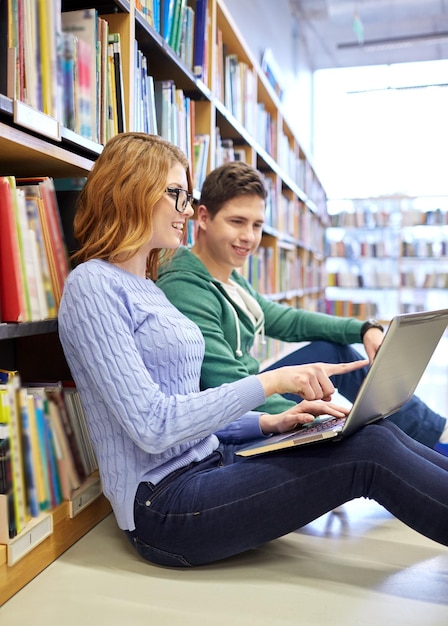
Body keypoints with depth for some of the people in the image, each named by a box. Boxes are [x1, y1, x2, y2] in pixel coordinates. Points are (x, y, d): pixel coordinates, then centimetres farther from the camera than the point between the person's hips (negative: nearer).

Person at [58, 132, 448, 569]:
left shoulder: (147, 288, 14)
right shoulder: (92, 284, -12)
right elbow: (152, 426, -21)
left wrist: (270, 421, 3)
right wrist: (270, 382, -20)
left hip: (206, 465, 8)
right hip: (164, 506, -8)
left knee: (378, 433, -6)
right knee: (369, 454, -17)